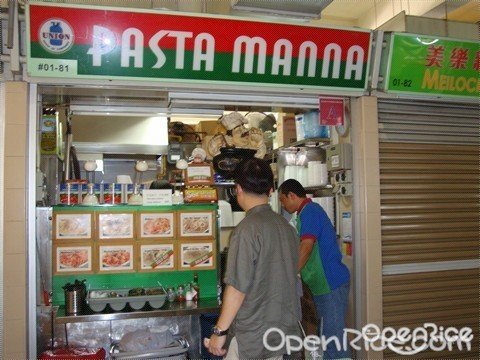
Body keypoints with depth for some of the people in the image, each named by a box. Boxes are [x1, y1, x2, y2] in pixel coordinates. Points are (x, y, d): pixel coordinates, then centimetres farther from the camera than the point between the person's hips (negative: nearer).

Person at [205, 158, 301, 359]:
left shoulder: (248, 229, -19)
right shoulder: (287, 226, 4)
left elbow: (237, 287, -21)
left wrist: (220, 331, -12)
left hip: (252, 337, -7)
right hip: (283, 332, 8)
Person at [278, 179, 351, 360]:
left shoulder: (309, 211, -13)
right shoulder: (310, 211, 17)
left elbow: (306, 247, -24)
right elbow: (305, 248, 24)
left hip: (331, 284, -10)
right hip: (325, 284, 10)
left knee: (333, 336, -5)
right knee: (327, 334, 17)